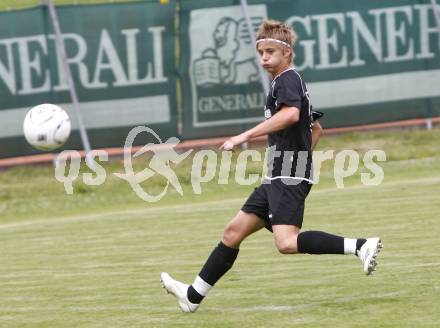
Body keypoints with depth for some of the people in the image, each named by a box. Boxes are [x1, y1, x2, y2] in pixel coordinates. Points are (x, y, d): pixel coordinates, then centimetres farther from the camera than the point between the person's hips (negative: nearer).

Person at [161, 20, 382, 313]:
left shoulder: (287, 79, -8)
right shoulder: (290, 83, 24)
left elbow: (291, 114, -30)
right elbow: (316, 128, 34)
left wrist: (245, 136, -29)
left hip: (289, 176, -10)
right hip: (277, 178, 10)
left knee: (287, 242, -25)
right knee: (234, 232, 11)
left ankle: (360, 246, -27)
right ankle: (193, 295, 17)